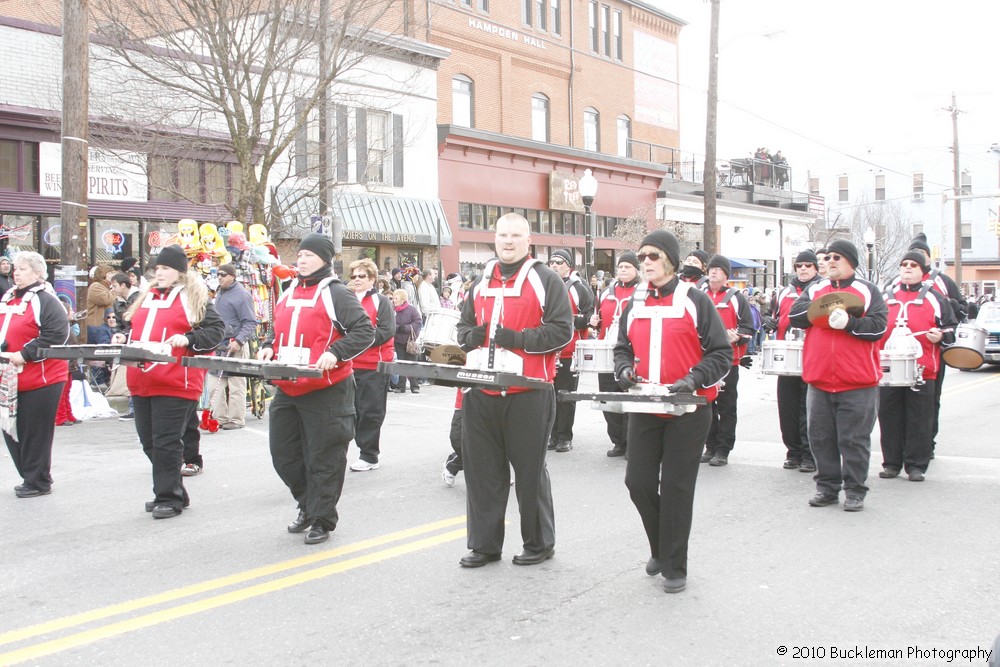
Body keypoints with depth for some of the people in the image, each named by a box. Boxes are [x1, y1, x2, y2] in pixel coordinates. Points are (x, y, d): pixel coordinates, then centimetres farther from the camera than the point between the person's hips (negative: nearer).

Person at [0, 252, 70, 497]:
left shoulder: (45, 301, -11)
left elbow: (57, 335, -21)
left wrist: (24, 354, -21)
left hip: (41, 379, -8)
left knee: (35, 432, -1)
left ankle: (38, 482, 11)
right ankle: (30, 477, 25)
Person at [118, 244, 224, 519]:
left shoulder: (193, 298, 0)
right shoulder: (146, 297, 20)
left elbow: (215, 330, -7)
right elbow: (135, 328, 30)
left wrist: (187, 339, -20)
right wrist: (123, 339, 10)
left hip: (175, 383, -8)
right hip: (141, 382, 8)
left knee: (166, 442, -5)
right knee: (149, 441, 12)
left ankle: (168, 497, 6)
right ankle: (171, 491, 25)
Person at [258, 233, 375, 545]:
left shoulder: (336, 293, -8)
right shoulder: (288, 293, 14)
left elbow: (365, 331, -13)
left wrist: (335, 353, -23)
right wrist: (269, 347, 7)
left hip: (326, 390, -8)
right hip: (287, 389, 8)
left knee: (323, 457, 1)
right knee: (283, 453, 14)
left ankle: (322, 519, 15)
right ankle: (308, 505, 33)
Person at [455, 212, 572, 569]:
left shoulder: (546, 280, -1)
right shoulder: (482, 282, 16)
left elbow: (561, 330, -9)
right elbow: (464, 326, 22)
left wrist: (516, 339, -17)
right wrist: (472, 337, -1)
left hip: (528, 393, -5)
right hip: (482, 391, 5)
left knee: (529, 470, 5)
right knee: (482, 469, 8)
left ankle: (539, 543, 20)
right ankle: (484, 544, 20)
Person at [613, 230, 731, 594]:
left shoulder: (695, 300, -4)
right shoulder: (634, 304, 10)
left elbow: (721, 353, -4)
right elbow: (623, 347, 18)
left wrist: (693, 380, -19)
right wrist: (625, 369, -4)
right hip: (644, 409, 5)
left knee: (676, 487, 1)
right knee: (638, 482, 4)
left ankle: (674, 566, 14)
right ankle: (661, 548, 28)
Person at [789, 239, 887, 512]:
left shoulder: (868, 291, 2)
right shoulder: (815, 289, 13)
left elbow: (878, 327, -9)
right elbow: (794, 315, -1)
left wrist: (848, 322, -23)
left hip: (857, 382, -4)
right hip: (819, 379, 4)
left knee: (854, 439, 1)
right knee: (821, 438, 9)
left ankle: (855, 491, 12)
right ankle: (827, 487, 21)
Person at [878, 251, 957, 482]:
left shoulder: (934, 298, 7)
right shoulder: (886, 297, 14)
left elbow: (951, 328, 8)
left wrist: (941, 337, -12)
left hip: (922, 369, -2)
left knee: (919, 419, 1)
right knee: (890, 417, 5)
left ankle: (916, 465, 9)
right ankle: (891, 463, 15)